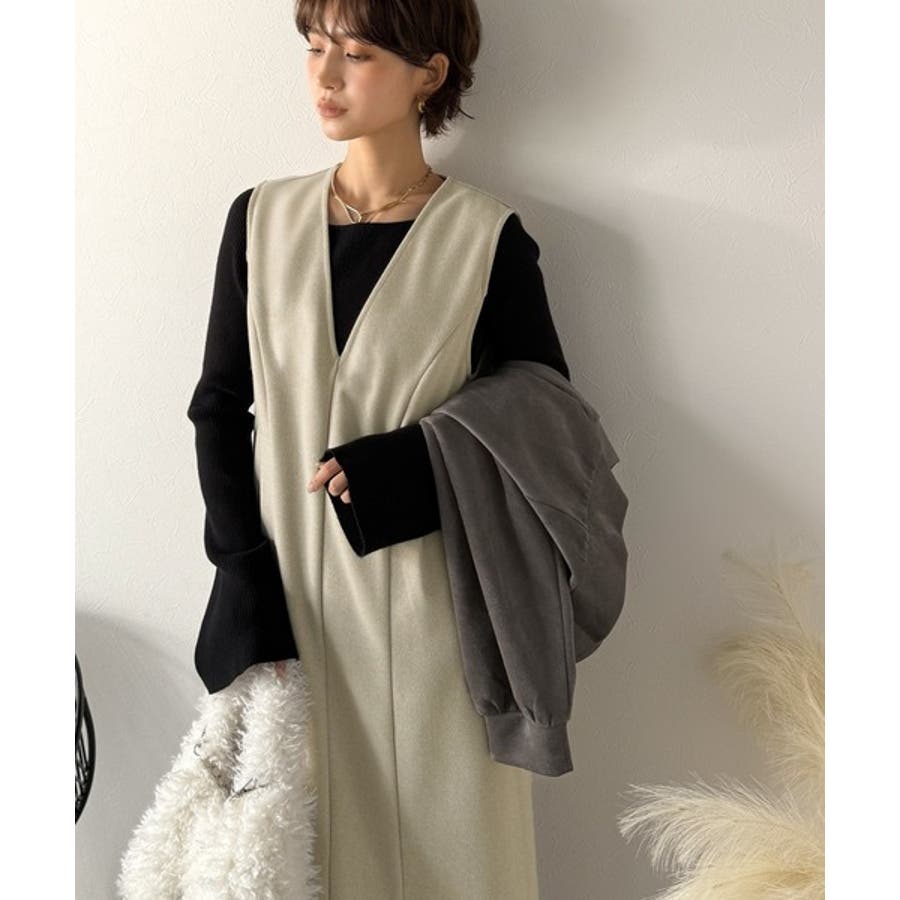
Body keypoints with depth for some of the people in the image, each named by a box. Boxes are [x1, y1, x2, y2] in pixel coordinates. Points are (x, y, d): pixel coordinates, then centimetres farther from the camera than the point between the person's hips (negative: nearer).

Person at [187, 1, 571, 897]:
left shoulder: (487, 235, -4)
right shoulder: (261, 218, 5)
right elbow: (221, 406, 6)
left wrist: (397, 471, -15)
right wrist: (246, 580, -4)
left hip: (429, 594, -2)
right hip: (287, 584, 3)